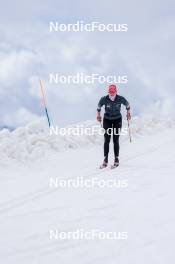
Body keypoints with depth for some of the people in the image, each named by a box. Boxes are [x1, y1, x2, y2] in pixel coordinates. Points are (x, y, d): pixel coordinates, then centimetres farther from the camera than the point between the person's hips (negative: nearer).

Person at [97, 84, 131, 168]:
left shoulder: (120, 99, -21)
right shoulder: (104, 99, -21)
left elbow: (127, 105, 0)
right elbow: (99, 106, 1)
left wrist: (128, 113, 10)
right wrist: (98, 115, 11)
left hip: (117, 120, -1)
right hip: (107, 120, 1)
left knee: (116, 140, -4)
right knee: (107, 140, -3)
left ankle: (116, 159, 7)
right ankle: (105, 160, 2)